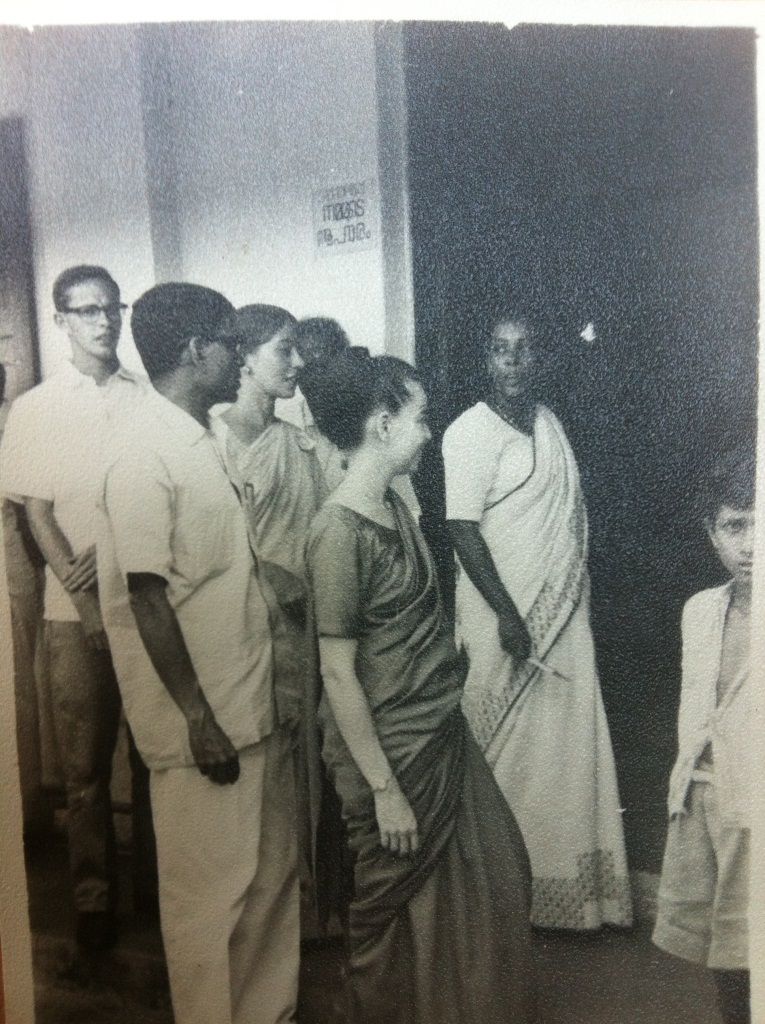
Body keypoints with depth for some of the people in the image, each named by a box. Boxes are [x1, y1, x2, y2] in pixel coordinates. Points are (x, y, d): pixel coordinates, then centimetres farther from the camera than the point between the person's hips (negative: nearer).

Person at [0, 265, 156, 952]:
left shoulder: (150, 400, 3)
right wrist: (86, 600, -9)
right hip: (76, 610, -1)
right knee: (86, 765, 7)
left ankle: (156, 880, 27)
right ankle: (95, 896, 23)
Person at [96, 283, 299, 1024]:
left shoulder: (202, 442, 10)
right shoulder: (145, 457, -17)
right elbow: (147, 599, -19)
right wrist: (198, 720, -18)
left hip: (253, 709, 9)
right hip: (204, 723, -9)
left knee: (272, 877, 19)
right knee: (211, 893, 7)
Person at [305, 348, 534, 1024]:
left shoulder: (395, 504, 3)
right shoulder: (340, 531, -22)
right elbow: (338, 673, -21)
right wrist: (383, 787, -18)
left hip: (444, 733, 9)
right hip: (391, 750, -9)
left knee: (501, 874, 21)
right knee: (396, 910, 12)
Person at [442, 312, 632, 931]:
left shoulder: (550, 422, 12)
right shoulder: (471, 433, -10)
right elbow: (463, 531, -16)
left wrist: (582, 597, 13)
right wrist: (508, 614, -19)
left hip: (567, 613, 7)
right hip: (508, 614, -7)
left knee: (573, 745, 11)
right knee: (510, 748, 3)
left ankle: (574, 883, 25)